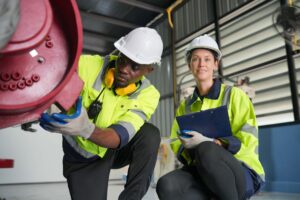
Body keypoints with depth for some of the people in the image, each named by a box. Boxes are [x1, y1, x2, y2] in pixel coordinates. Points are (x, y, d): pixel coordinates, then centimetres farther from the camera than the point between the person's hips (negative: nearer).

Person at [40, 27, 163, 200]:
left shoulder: (148, 94, -19)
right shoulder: (88, 65, -24)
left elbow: (120, 136, -31)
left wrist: (86, 129, -52)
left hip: (114, 152, 1)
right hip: (81, 157, -1)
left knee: (150, 133, -25)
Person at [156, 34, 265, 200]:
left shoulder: (234, 95, 1)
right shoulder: (185, 106, 14)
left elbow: (247, 140, -9)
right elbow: (176, 143, 8)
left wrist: (207, 143, -24)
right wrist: (190, 149, -16)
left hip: (242, 175, -2)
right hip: (201, 173, 3)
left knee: (206, 151, -37)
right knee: (166, 186, -30)